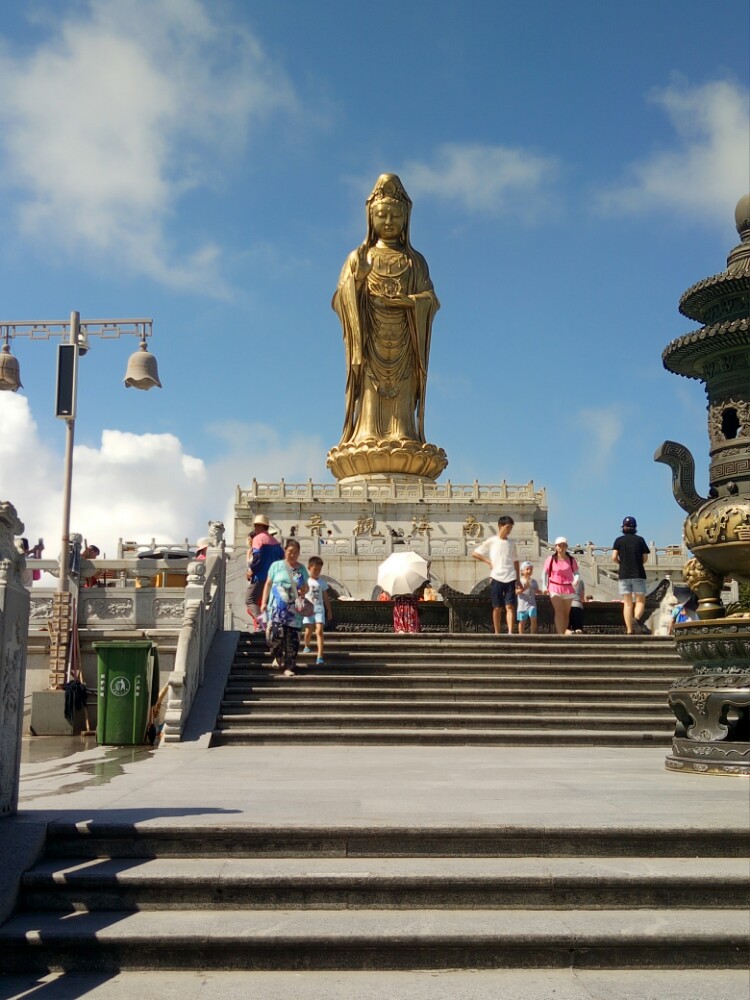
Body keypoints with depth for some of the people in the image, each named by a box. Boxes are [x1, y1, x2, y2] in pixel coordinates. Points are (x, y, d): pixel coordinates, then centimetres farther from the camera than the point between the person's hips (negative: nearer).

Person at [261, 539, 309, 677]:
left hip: (294, 609, 2)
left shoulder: (301, 569, 11)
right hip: (277, 607, -2)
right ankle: (277, 656, 14)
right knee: (276, 634, -16)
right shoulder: (276, 565, 5)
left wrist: (304, 591, -6)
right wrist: (264, 602, 1)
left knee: (292, 639, 0)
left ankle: (289, 667, 8)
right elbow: (268, 584, 7)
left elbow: (306, 587, 18)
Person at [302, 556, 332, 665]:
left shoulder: (322, 582, 10)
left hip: (319, 608, 1)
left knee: (319, 631, -12)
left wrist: (329, 610, 16)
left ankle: (320, 656, -18)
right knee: (308, 631, 1)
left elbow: (326, 597, 15)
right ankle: (307, 646, 35)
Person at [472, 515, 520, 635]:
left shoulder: (511, 543, 12)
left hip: (510, 578, 2)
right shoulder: (491, 541, 2)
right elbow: (474, 554, 5)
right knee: (497, 607, 3)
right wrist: (488, 561, -4)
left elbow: (515, 562, 18)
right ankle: (497, 633, 9)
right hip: (496, 578, -2)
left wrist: (518, 579, 11)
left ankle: (510, 632, -15)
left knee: (510, 606, -8)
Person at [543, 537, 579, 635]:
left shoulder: (571, 559, 2)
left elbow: (576, 572, -1)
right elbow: (545, 573, 2)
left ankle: (564, 633, 21)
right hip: (555, 587, -3)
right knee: (558, 612, -16)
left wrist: (576, 580, -23)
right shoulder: (551, 559, -2)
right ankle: (560, 634, -22)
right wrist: (545, 586, -8)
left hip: (568, 588, 3)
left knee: (566, 613, 11)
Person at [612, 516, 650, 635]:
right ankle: (636, 619, -25)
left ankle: (629, 631, 0)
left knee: (627, 604, 5)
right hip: (638, 574, -1)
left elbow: (614, 558, -4)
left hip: (624, 574, 1)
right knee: (640, 601, 4)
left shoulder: (619, 540, 4)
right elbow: (645, 558, 3)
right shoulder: (640, 539, 4)